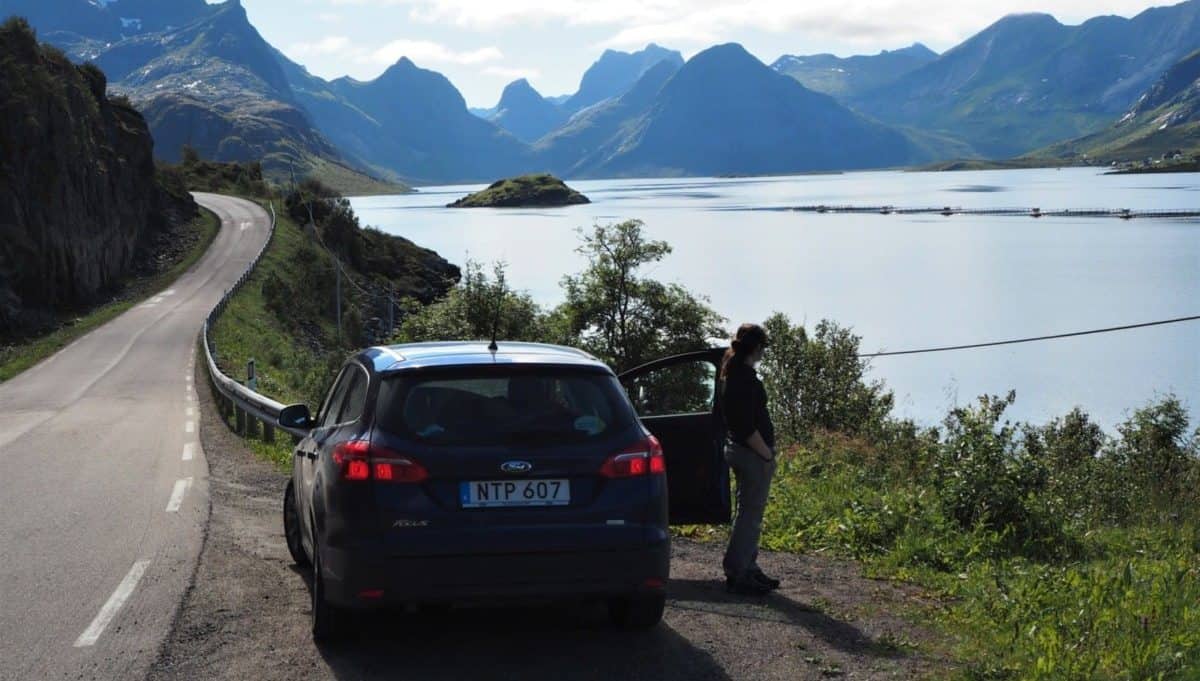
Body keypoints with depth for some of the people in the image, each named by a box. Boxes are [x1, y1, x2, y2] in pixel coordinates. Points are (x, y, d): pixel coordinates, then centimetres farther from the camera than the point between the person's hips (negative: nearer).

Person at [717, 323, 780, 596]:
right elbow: (747, 427, -23)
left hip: (737, 449, 10)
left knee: (749, 513, 17)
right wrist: (768, 455, -15)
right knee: (750, 514, -4)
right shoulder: (746, 379, -19)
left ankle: (749, 568, 25)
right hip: (752, 452, -10)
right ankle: (737, 575, 0)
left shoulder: (730, 374, 12)